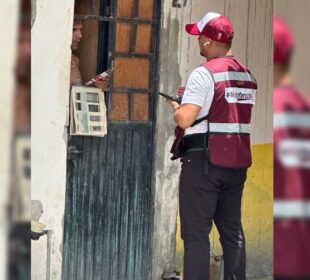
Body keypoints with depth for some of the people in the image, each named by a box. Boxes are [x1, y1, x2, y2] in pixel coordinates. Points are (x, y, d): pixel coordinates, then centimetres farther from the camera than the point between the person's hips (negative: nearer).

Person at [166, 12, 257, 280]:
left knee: (196, 233, -2)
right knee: (232, 232, 12)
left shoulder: (204, 74, -12)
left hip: (204, 160, -7)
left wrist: (175, 106, 4)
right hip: (237, 161, 7)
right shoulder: (248, 76, 10)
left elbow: (185, 119, -18)